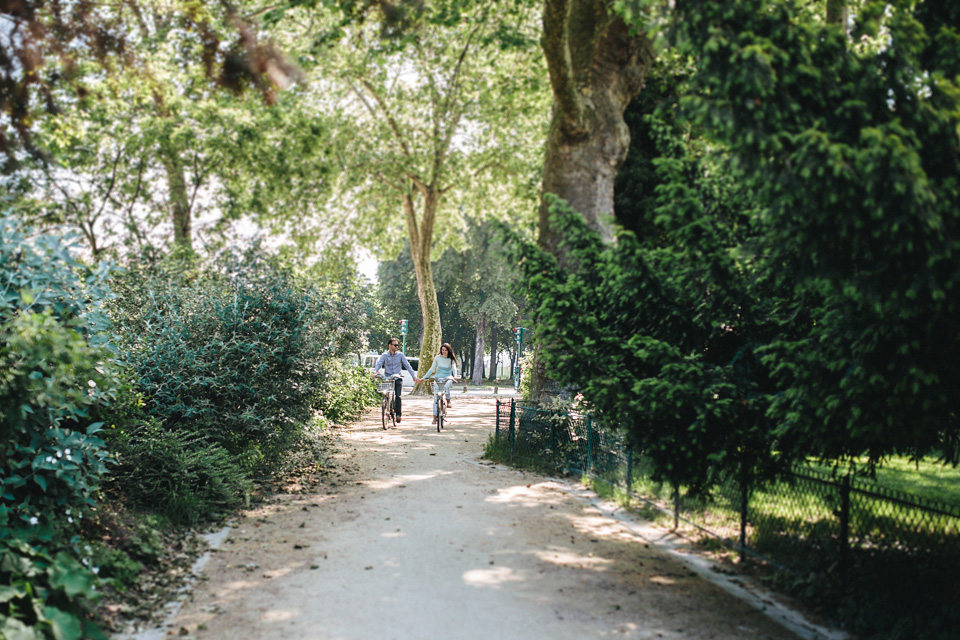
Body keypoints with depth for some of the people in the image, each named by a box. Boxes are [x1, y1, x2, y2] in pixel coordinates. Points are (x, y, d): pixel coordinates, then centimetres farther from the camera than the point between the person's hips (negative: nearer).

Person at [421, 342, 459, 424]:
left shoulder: (451, 359, 2)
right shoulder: (437, 358, 4)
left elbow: (454, 368, -12)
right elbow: (432, 369, 9)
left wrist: (455, 376, -33)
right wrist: (424, 378, 4)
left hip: (447, 378, -1)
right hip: (438, 378, 2)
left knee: (447, 385, -38)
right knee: (436, 398, -6)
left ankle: (448, 401, -15)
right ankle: (435, 417, -2)